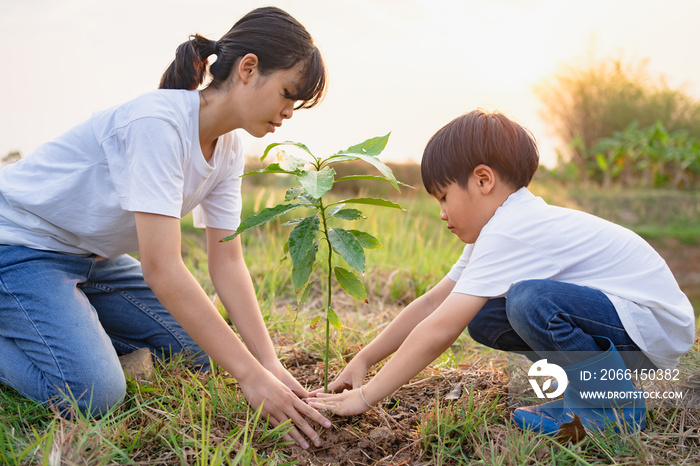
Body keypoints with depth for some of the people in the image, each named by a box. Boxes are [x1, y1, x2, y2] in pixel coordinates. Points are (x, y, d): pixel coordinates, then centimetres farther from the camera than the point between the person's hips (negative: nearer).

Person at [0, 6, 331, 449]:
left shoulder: (229, 148, -4)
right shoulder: (159, 122, -30)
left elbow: (227, 262, -5)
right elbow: (161, 268, -35)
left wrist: (269, 364, -15)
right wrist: (251, 376, -34)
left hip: (92, 257, 8)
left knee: (196, 351, 1)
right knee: (93, 393, -25)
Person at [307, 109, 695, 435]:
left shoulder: (509, 234, -26)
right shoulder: (500, 228, 6)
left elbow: (438, 331, -30)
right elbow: (430, 305, 6)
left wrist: (365, 397, -22)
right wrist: (363, 360, 5)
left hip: (656, 324, -9)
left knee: (531, 301, -33)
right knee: (482, 317, 2)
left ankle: (613, 405, -9)